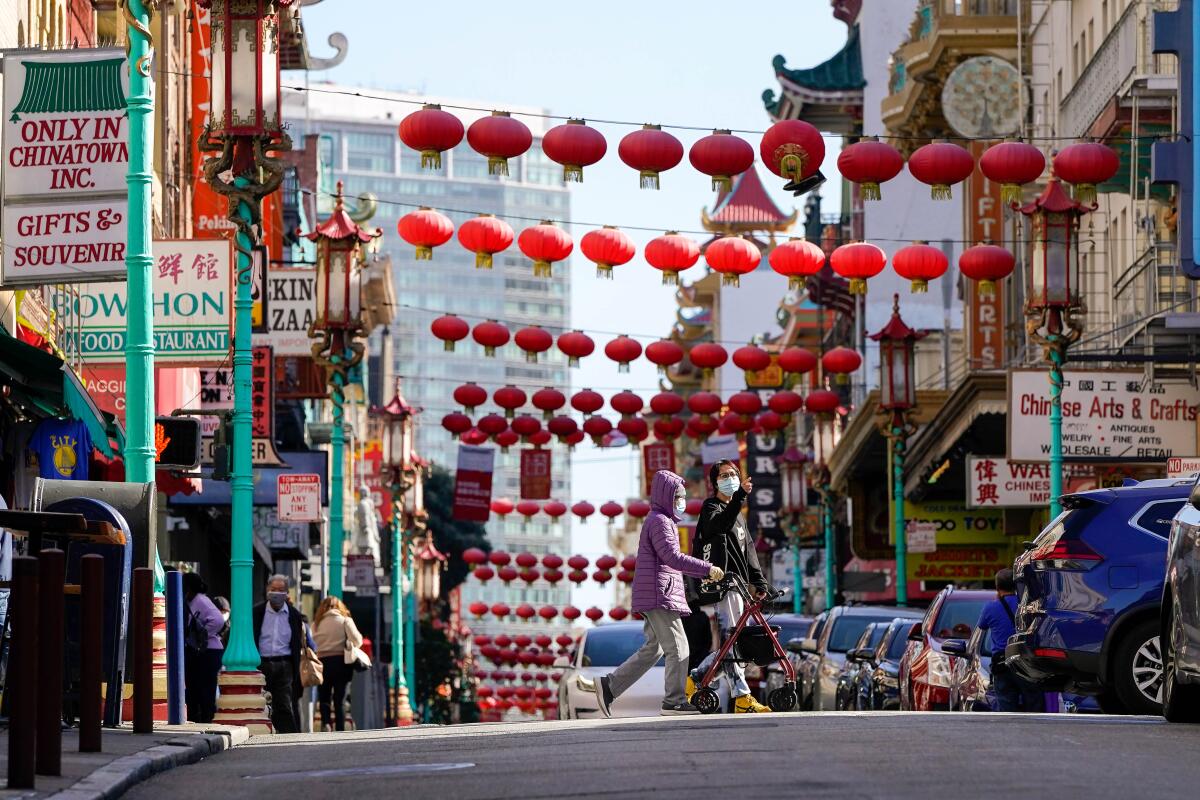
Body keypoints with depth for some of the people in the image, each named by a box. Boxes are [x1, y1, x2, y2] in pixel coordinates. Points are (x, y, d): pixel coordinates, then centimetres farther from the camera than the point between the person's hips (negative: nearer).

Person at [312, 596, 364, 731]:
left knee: (324, 698, 8)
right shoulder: (345, 620, 2)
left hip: (322, 662, 1)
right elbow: (356, 640, -7)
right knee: (340, 700, 6)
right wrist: (348, 646, 11)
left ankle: (326, 723, -17)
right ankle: (340, 730, 2)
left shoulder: (316, 623, 7)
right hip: (341, 662, -1)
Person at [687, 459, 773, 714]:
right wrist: (739, 497, -39)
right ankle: (743, 698, -16)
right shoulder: (711, 507, -1)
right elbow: (719, 523, -26)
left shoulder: (737, 515, 26)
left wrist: (759, 582, 16)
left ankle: (694, 679, 19)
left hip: (738, 584, 9)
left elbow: (748, 552, 26)